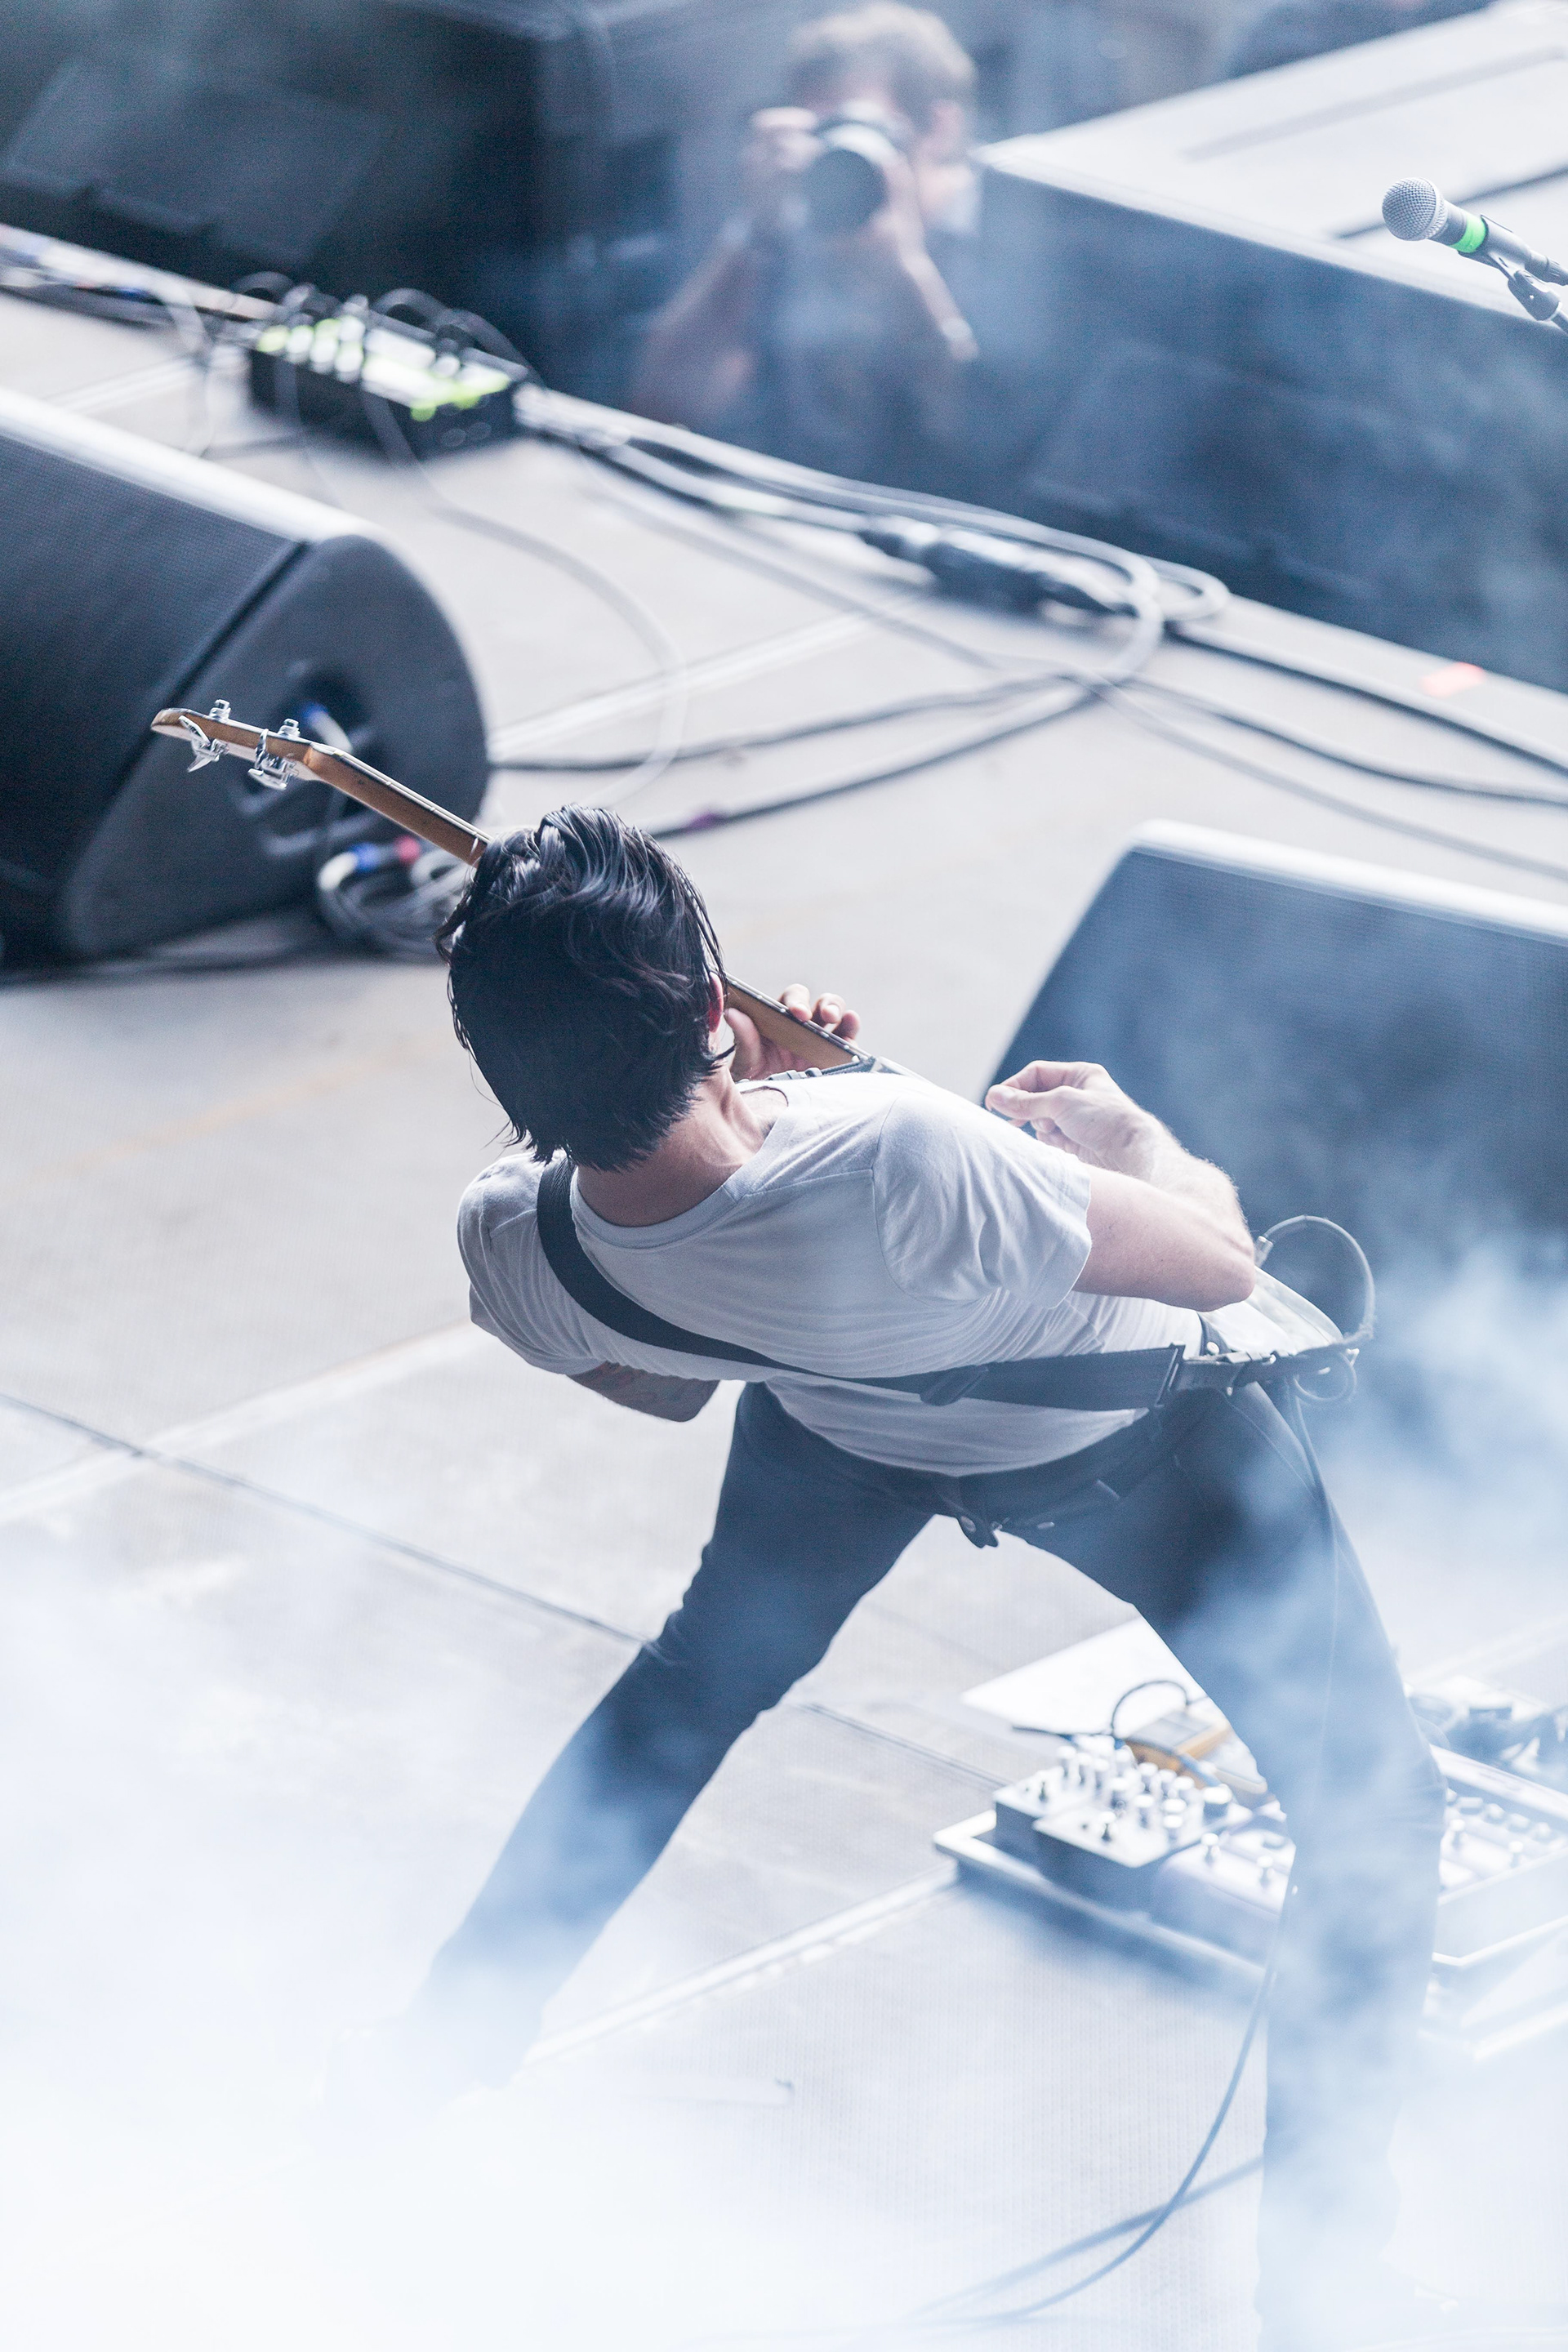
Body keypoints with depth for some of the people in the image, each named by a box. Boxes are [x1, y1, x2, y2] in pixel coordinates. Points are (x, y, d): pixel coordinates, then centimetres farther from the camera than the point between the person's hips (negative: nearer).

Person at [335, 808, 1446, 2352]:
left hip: (838, 1416, 5)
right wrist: (1124, 1126, -9)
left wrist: (734, 1102, -6)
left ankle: (430, 2053, 39)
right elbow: (1218, 1263, -29)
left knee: (698, 1680, 32)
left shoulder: (511, 1251, -31)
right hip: (1121, 1428, -5)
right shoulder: (904, 1166, -48)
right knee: (1374, 1807, 9)